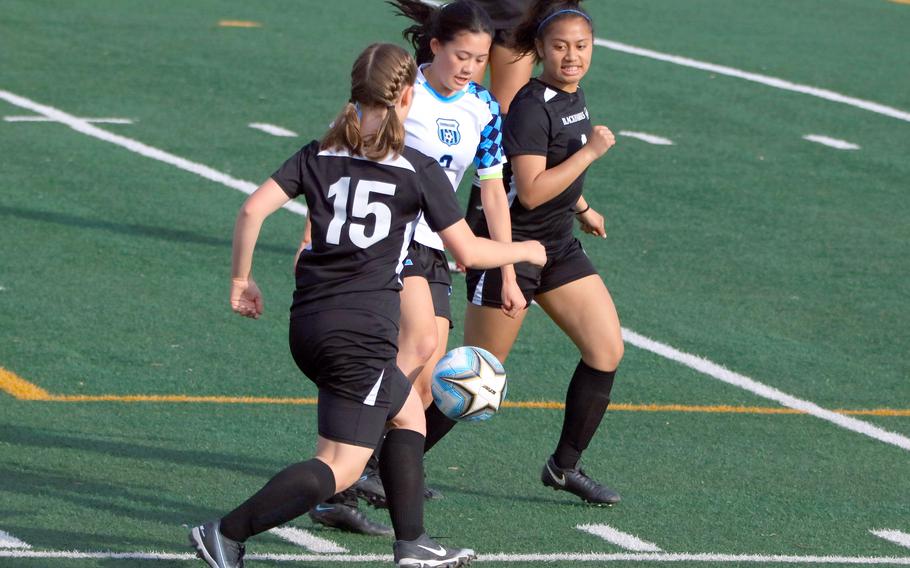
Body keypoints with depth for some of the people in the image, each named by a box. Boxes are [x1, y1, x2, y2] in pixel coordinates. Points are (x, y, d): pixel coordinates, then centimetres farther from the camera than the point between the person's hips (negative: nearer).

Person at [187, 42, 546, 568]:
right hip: (363, 332, -7)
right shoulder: (419, 171, -3)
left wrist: (241, 279, 9)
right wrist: (526, 251, 20)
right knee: (339, 469, -5)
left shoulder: (319, 155, 9)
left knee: (407, 408, 26)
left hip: (308, 326, 7)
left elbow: (253, 210, -2)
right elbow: (469, 251, 2)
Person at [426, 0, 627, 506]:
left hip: (559, 248, 9)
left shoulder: (574, 96, 8)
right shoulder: (532, 107, -21)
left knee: (607, 351, 2)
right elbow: (531, 191, -28)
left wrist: (581, 207, 36)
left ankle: (565, 466, 14)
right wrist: (589, 151, -25)